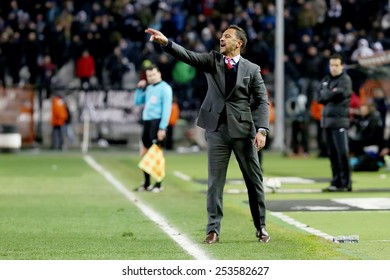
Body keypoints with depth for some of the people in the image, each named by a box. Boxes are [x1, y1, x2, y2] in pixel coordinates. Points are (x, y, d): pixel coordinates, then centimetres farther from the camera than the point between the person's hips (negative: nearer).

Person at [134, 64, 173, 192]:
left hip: (157, 122, -8)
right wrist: (139, 88, 10)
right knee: (144, 153, 10)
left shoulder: (165, 88, -6)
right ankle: (147, 183, 20)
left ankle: (158, 184, -1)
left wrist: (162, 128, -19)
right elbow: (137, 102, 25)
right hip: (147, 122, 8)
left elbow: (167, 108, -12)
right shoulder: (148, 88, 17)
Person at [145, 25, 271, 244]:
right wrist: (166, 42, -27)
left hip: (244, 130, -1)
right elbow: (187, 56, -9)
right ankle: (213, 230, 5)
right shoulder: (212, 60, 6)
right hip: (217, 129, 1)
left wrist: (262, 130, -13)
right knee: (215, 181, 1)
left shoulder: (252, 69, 2)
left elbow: (262, 101, 0)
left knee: (254, 180, 6)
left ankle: (261, 227, 18)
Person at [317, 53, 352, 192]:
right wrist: (332, 94, -6)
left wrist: (327, 95, -5)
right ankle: (336, 182, 13)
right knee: (332, 153, 8)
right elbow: (319, 98, 9)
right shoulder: (326, 80, 18)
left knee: (342, 153, -10)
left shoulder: (345, 79, -2)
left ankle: (346, 183, -8)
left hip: (340, 121, -7)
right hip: (326, 119, 7)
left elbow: (341, 94, -17)